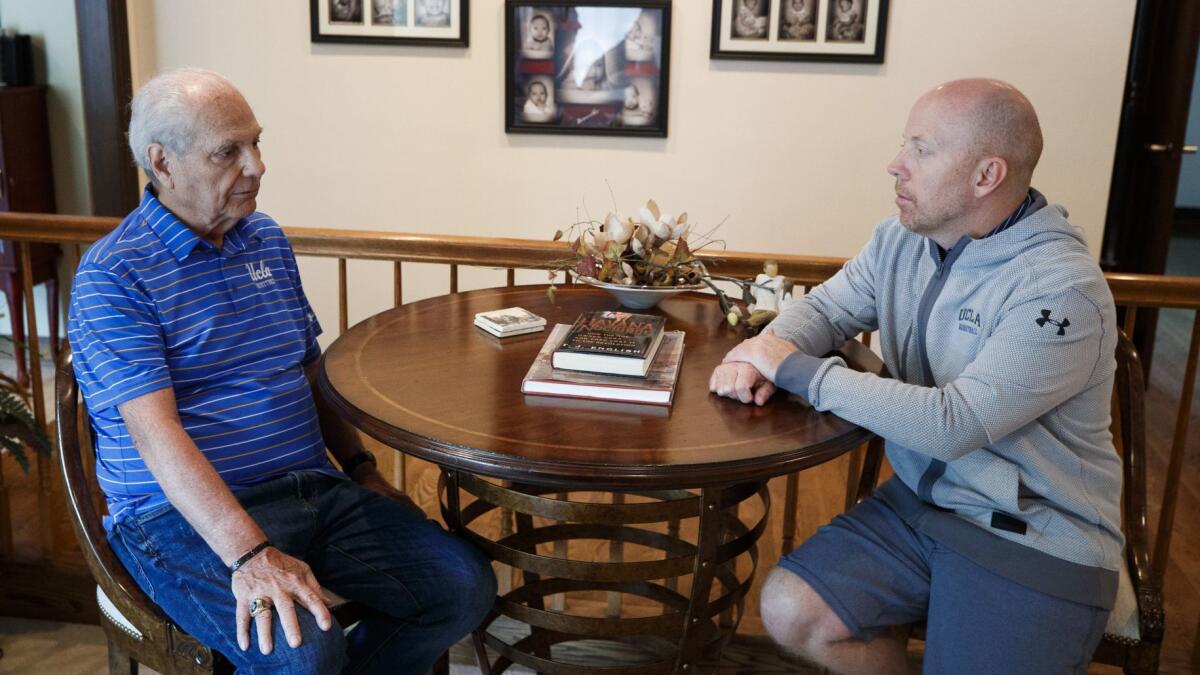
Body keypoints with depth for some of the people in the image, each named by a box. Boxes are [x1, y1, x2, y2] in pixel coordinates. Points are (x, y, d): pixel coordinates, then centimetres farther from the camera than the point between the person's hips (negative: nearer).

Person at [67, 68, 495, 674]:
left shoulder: (268, 239, 13)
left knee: (465, 588, -10)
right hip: (185, 514, -6)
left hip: (315, 488, 7)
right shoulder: (112, 275, -9)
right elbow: (155, 431, -20)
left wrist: (361, 470, 12)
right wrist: (250, 554, -31)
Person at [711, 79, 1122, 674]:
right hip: (918, 502, 6)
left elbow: (953, 424, -27)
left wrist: (796, 369, -21)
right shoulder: (898, 240, 0)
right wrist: (761, 356, -14)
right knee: (788, 611, -8)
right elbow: (823, 308, 10)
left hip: (1036, 545, -5)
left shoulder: (1062, 290, -22)